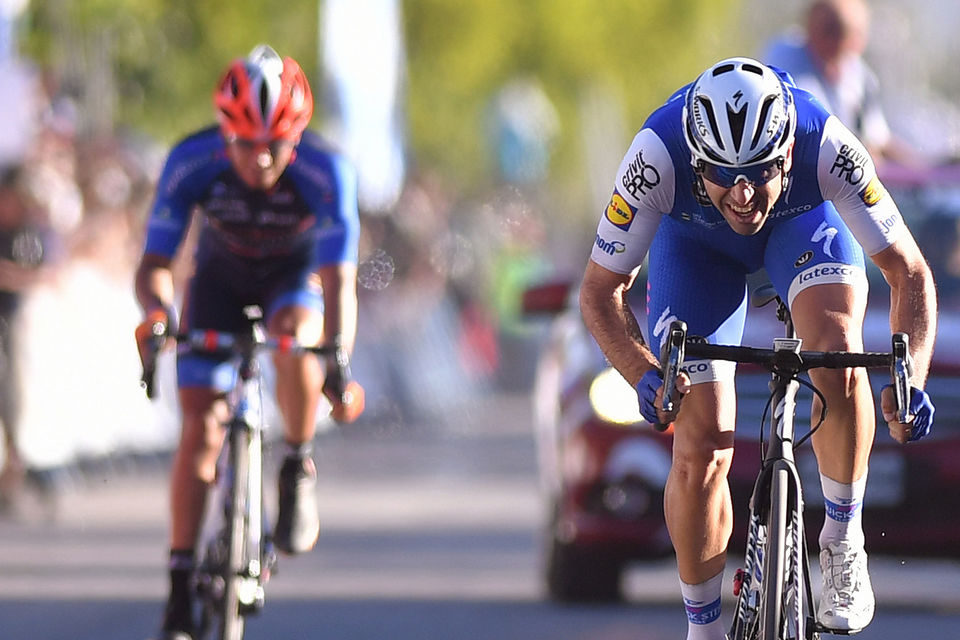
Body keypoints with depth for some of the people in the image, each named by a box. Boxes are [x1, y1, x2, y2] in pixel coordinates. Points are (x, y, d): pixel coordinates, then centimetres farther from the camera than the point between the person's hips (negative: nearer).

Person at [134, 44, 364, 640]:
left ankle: (298, 469, -10)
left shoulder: (326, 171, -33)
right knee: (200, 427, -10)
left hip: (297, 277, -1)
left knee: (295, 339, -36)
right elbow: (155, 262, -27)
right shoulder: (191, 164, -29)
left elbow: (339, 277, -38)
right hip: (222, 278, 1)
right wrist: (158, 312, -49)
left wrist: (339, 359, -54)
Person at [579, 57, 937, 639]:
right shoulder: (658, 155, -39)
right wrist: (646, 375, -43)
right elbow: (601, 290, -26)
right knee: (700, 452, -10)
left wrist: (911, 381, -43)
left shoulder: (827, 148, -38)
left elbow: (909, 273, -28)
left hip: (804, 220, 0)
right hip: (695, 240, 0)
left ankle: (843, 540, -9)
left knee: (837, 357, -31)